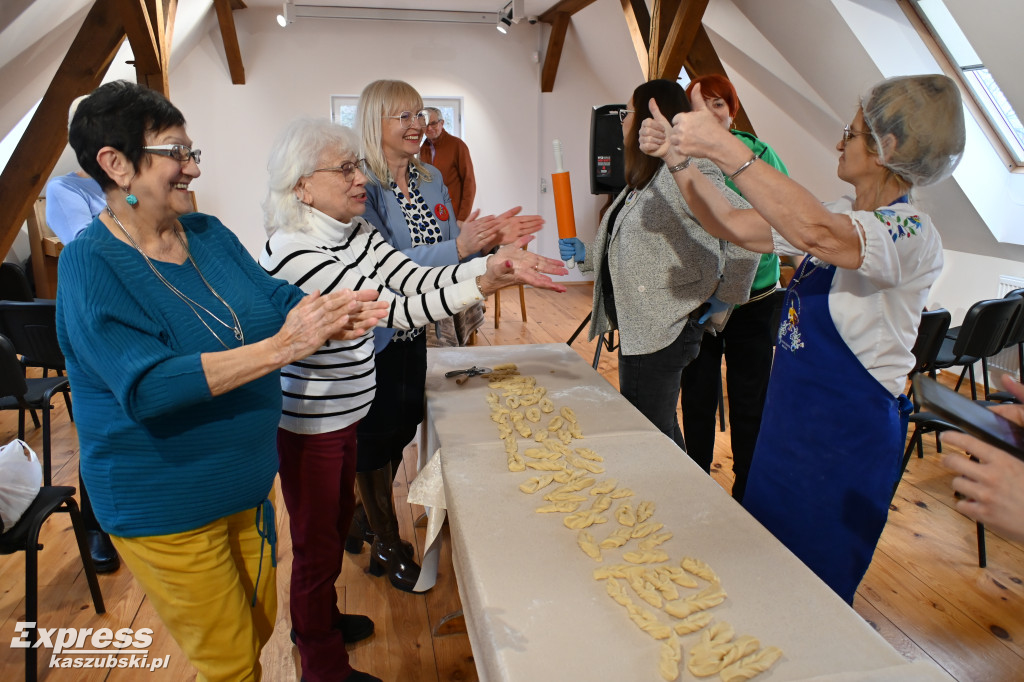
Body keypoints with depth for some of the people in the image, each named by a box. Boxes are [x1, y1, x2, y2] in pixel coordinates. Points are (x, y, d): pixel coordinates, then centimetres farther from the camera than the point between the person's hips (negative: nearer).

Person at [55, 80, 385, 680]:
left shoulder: (209, 233, 1)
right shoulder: (90, 267, -19)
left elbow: (276, 299, -2)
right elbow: (147, 387, -30)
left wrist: (332, 313, -25)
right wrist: (282, 347, -37)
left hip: (249, 483, 7)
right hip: (166, 507, -6)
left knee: (260, 628, 25)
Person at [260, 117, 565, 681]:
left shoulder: (355, 231, 1)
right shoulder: (290, 250, -25)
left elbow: (415, 280, -7)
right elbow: (388, 310, -30)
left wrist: (492, 263, -22)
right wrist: (482, 286, -36)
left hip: (344, 409, 9)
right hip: (306, 421, -8)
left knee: (337, 519, 26)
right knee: (318, 543, 10)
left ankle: (319, 618, 52)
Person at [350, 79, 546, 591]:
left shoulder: (431, 179, 6)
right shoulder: (362, 185, -17)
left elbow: (455, 250, 7)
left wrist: (489, 239, -14)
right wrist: (460, 247, -36)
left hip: (413, 331, 7)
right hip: (371, 335, -7)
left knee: (402, 426, 19)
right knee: (377, 434, 8)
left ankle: (367, 515, 43)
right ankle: (387, 542, 28)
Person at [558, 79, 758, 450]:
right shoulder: (643, 178, 16)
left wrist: (724, 296, -18)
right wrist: (587, 254, 12)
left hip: (661, 331, -10)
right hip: (636, 328, 10)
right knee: (657, 430, 19)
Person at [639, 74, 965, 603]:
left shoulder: (910, 232, -20)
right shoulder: (839, 217, 6)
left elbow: (817, 234, -42)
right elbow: (732, 225, 4)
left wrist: (723, 146, -42)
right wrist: (678, 159, -6)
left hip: (847, 437, -8)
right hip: (791, 415, 8)